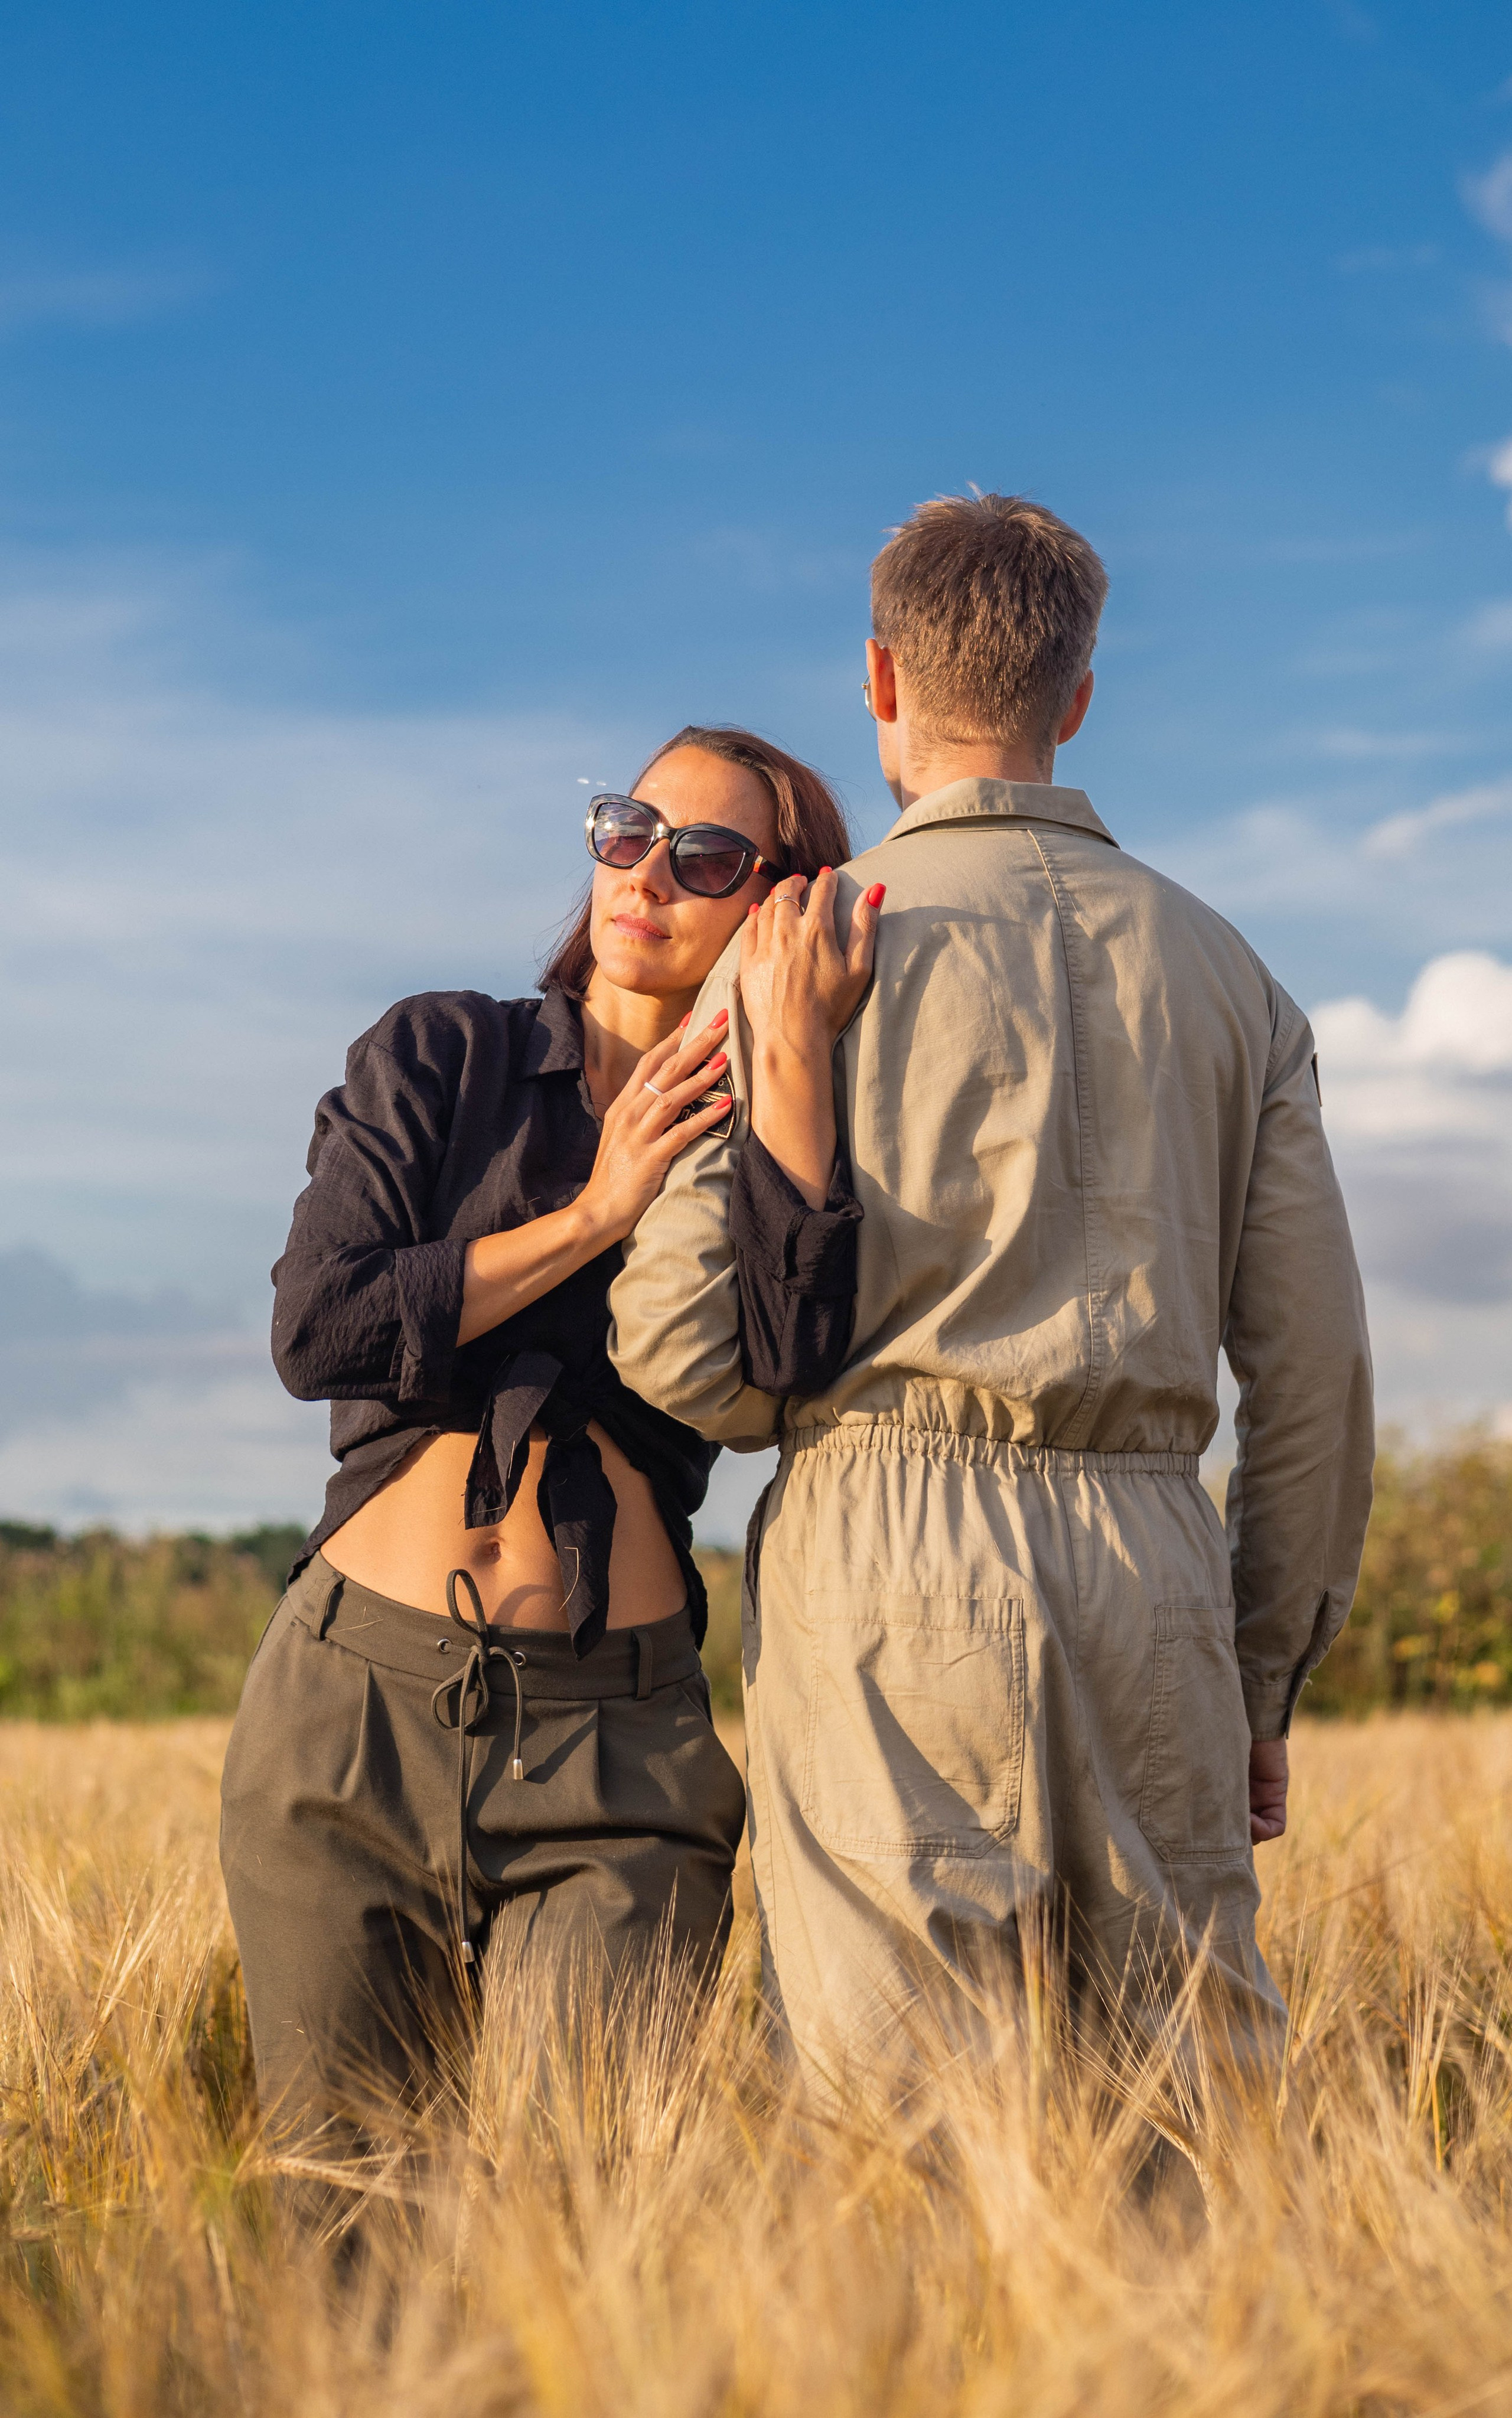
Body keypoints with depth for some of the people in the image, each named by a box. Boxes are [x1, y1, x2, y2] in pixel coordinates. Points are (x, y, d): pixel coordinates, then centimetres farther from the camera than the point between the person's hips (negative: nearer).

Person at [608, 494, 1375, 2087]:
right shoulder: (1219, 966, 13)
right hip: (1151, 1553, 3)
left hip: (888, 1544, -3)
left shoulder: (802, 948, 2)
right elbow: (1314, 1366, 12)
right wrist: (1267, 1676, 20)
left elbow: (676, 1349, -2)